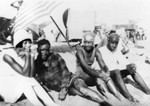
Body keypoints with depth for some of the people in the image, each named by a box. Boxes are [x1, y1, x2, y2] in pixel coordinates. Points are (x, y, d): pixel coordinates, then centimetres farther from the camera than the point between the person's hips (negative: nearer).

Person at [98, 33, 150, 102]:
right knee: (116, 71, -35)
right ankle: (129, 97, -46)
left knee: (132, 69, -13)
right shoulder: (101, 51, -8)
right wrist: (126, 67, -27)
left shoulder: (117, 51, 12)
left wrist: (130, 66, -22)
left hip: (116, 75, 6)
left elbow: (124, 62, 3)